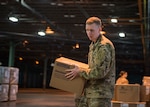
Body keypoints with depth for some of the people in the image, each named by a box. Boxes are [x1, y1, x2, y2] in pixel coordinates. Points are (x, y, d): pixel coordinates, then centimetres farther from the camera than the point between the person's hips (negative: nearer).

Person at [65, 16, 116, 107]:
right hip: (89, 91, 9)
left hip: (100, 93, -9)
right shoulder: (93, 44, 16)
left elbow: (100, 72, -21)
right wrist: (80, 70, 10)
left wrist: (80, 72, -13)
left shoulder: (104, 45, -14)